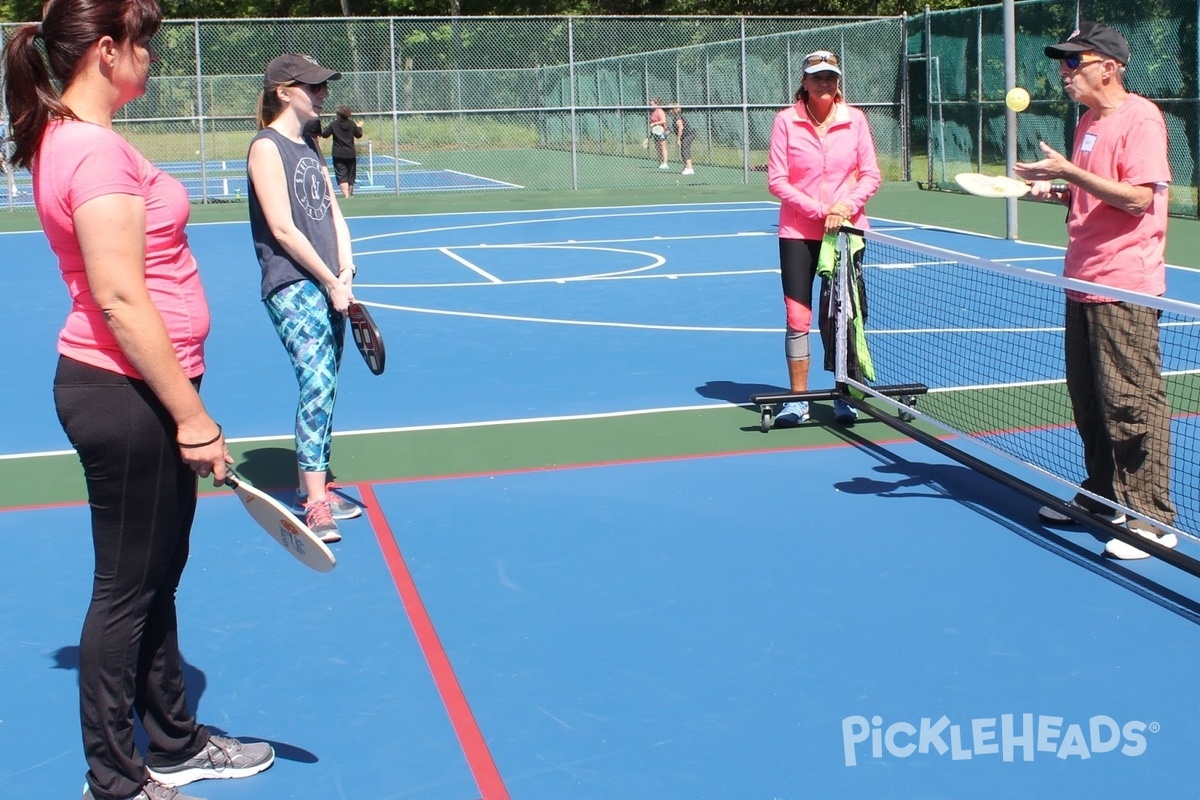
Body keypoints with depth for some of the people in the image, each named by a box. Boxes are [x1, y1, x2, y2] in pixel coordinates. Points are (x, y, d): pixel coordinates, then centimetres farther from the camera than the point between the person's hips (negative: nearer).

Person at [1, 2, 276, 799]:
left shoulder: (67, 139, 12)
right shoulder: (98, 151, -19)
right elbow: (121, 299, -24)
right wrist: (191, 414, -21)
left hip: (133, 391, 10)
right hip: (127, 396, -10)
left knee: (156, 579, 19)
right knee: (126, 591, 3)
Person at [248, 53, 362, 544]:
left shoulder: (310, 146, 17)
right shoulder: (267, 148, -7)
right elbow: (283, 229, -14)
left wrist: (346, 272, 0)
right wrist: (330, 281, -12)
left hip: (329, 287, 8)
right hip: (292, 287, -8)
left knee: (323, 386, 10)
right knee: (317, 383, -16)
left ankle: (312, 485, 21)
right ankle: (315, 503, -16)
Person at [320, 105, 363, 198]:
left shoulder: (334, 124, -9)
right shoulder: (352, 124, -1)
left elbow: (324, 134, -3)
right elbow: (359, 135, 10)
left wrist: (327, 126, 15)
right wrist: (359, 127, 29)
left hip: (338, 155, -3)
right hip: (350, 154, 3)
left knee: (342, 176, -7)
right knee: (351, 176, 15)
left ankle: (346, 195, -20)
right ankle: (350, 194, 28)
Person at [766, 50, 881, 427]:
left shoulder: (854, 119, 1)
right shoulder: (786, 120, -3)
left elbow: (871, 175, 3)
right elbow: (776, 181, -6)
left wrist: (846, 205, -14)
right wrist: (819, 211, -14)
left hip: (847, 229, 1)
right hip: (797, 233, -1)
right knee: (797, 316, -1)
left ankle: (846, 396, 12)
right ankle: (798, 400, 7)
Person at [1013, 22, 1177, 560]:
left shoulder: (1140, 118, -11)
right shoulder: (1088, 122, 16)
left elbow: (1137, 198, -20)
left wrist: (1069, 171, -21)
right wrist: (1055, 191, 7)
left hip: (1126, 288, -9)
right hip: (1083, 283, 9)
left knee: (1133, 405, -5)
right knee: (1088, 401, 14)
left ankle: (1153, 519, 2)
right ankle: (1103, 498, 27)